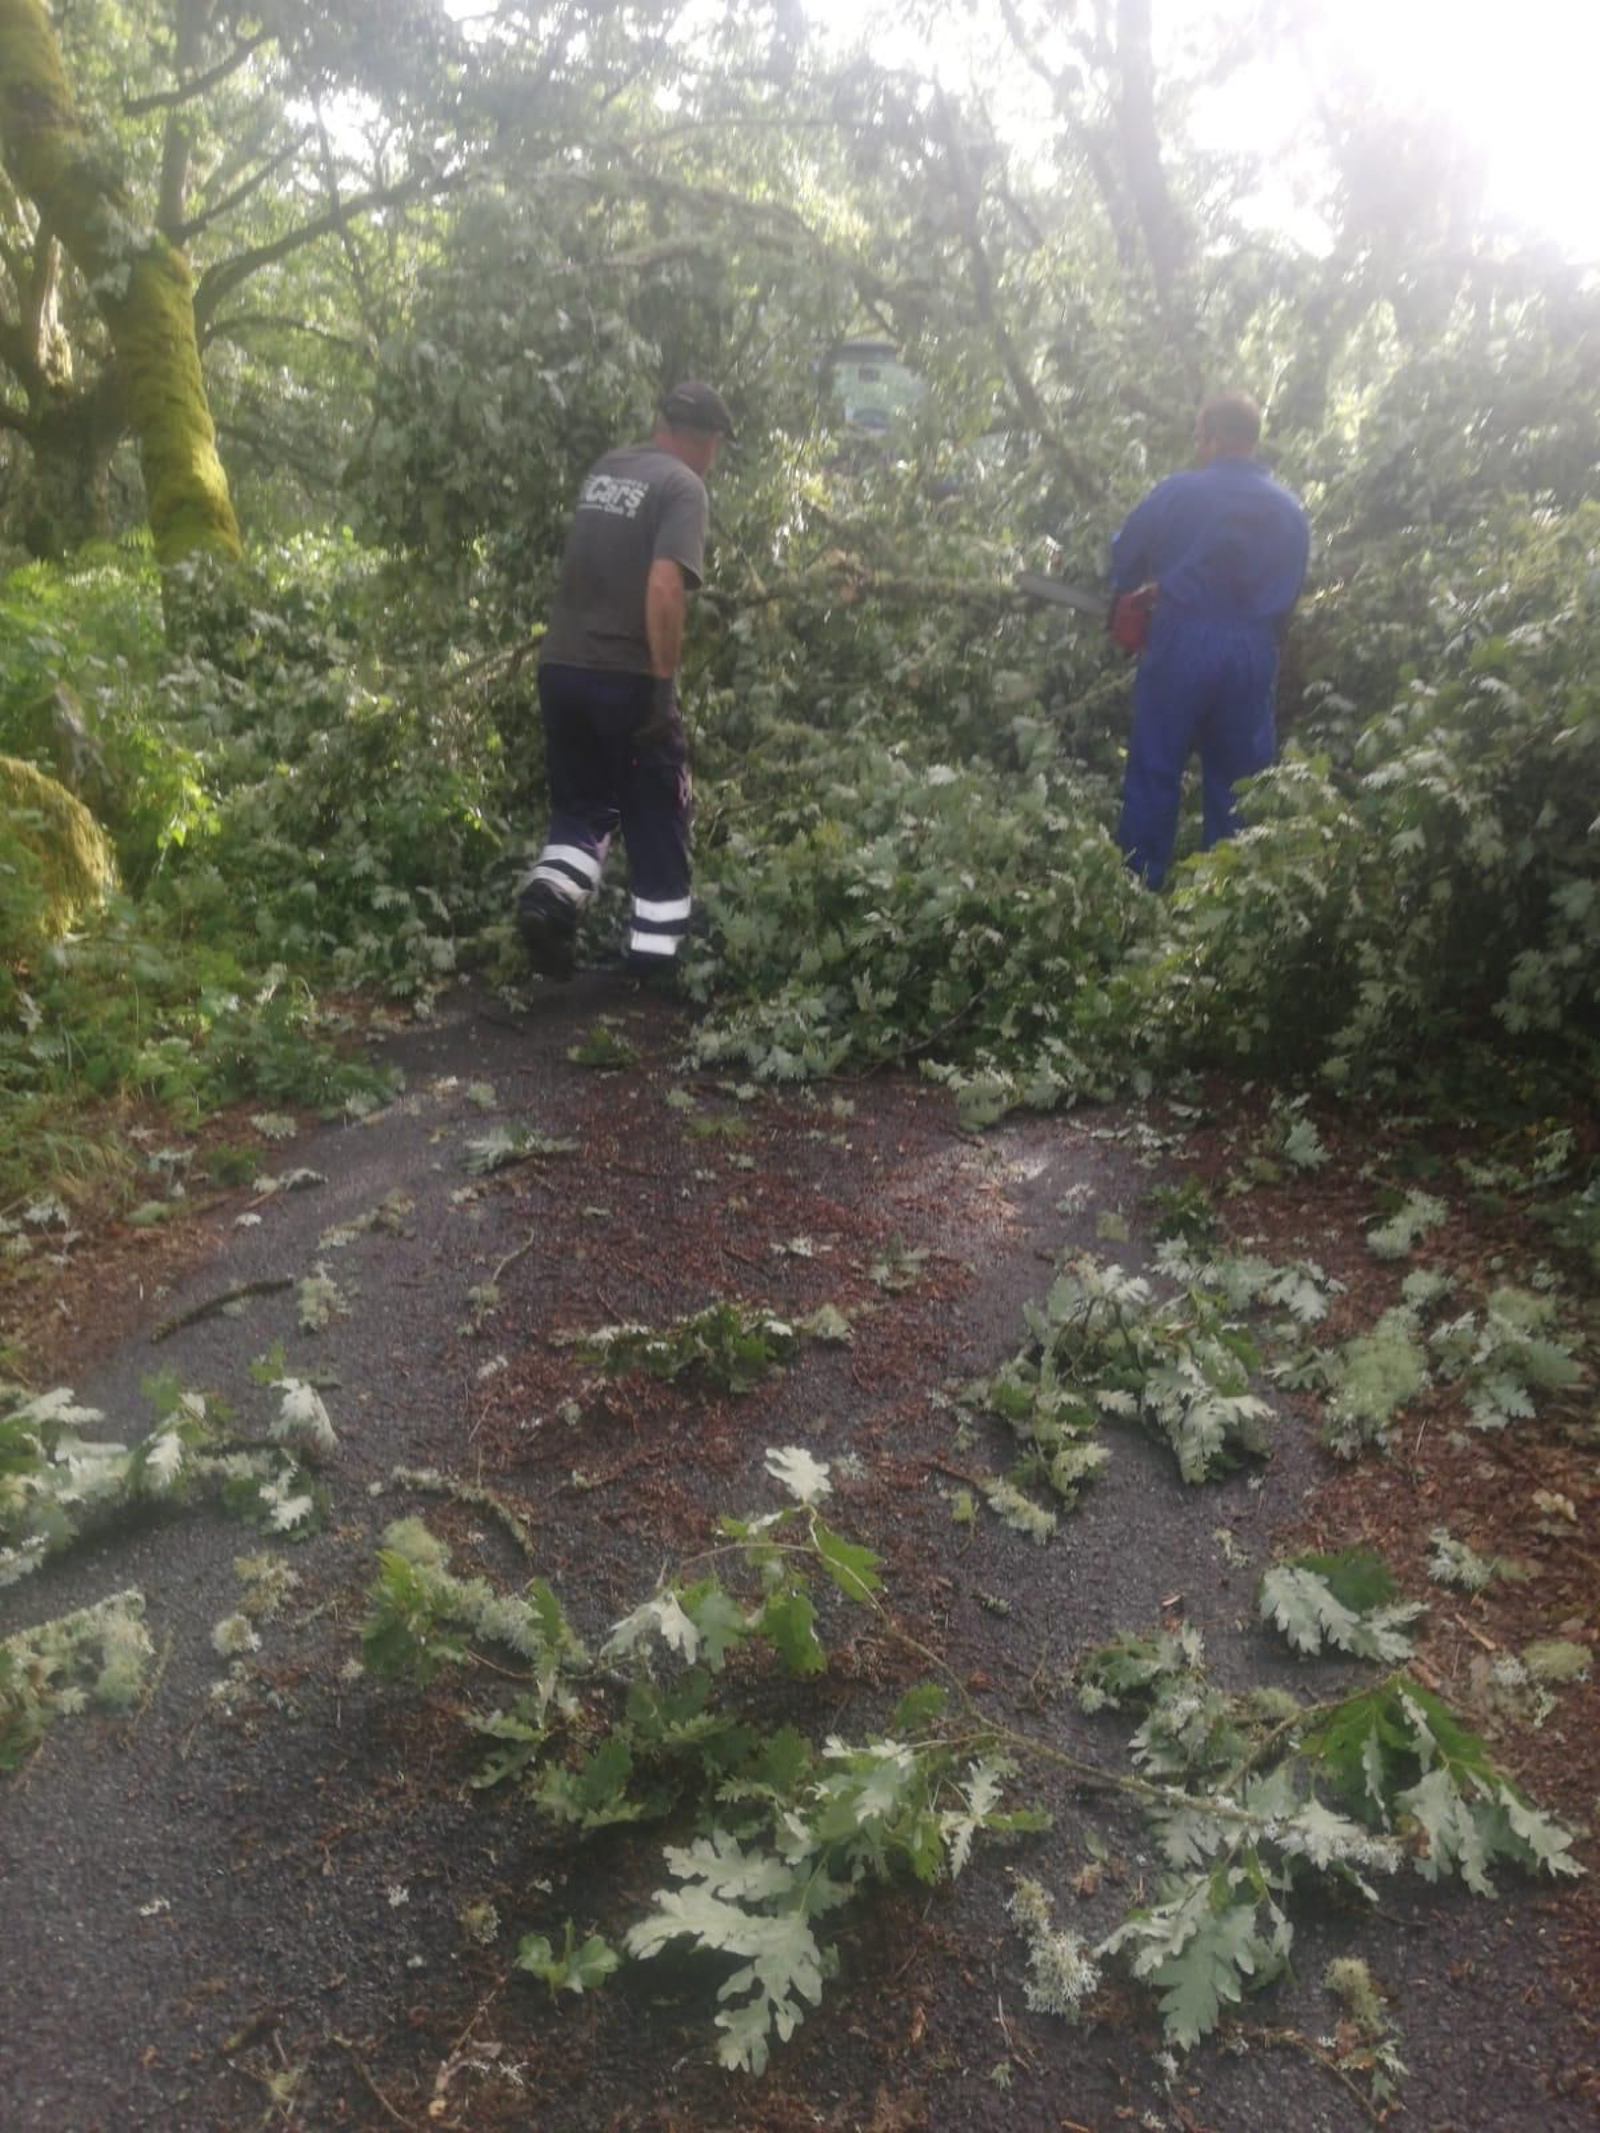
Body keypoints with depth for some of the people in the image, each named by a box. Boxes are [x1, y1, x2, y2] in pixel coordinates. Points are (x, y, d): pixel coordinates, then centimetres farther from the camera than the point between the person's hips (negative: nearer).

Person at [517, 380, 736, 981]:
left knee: (583, 805, 19)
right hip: (627, 677, -6)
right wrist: (665, 683, -19)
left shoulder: (604, 469, 15)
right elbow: (663, 587, -21)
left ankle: (548, 894, -7)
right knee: (658, 825, 8)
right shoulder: (682, 485, -8)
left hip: (560, 667, 6)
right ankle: (656, 960, 14)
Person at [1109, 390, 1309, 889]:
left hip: (1182, 641, -3)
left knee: (1155, 771, 5)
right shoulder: (1291, 508, 9)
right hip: (1254, 651, 3)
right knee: (1237, 779, 11)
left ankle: (1136, 887, 7)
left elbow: (1125, 556, 2)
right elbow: (1290, 590, 12)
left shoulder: (1179, 491, -5)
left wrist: (1128, 595, 21)